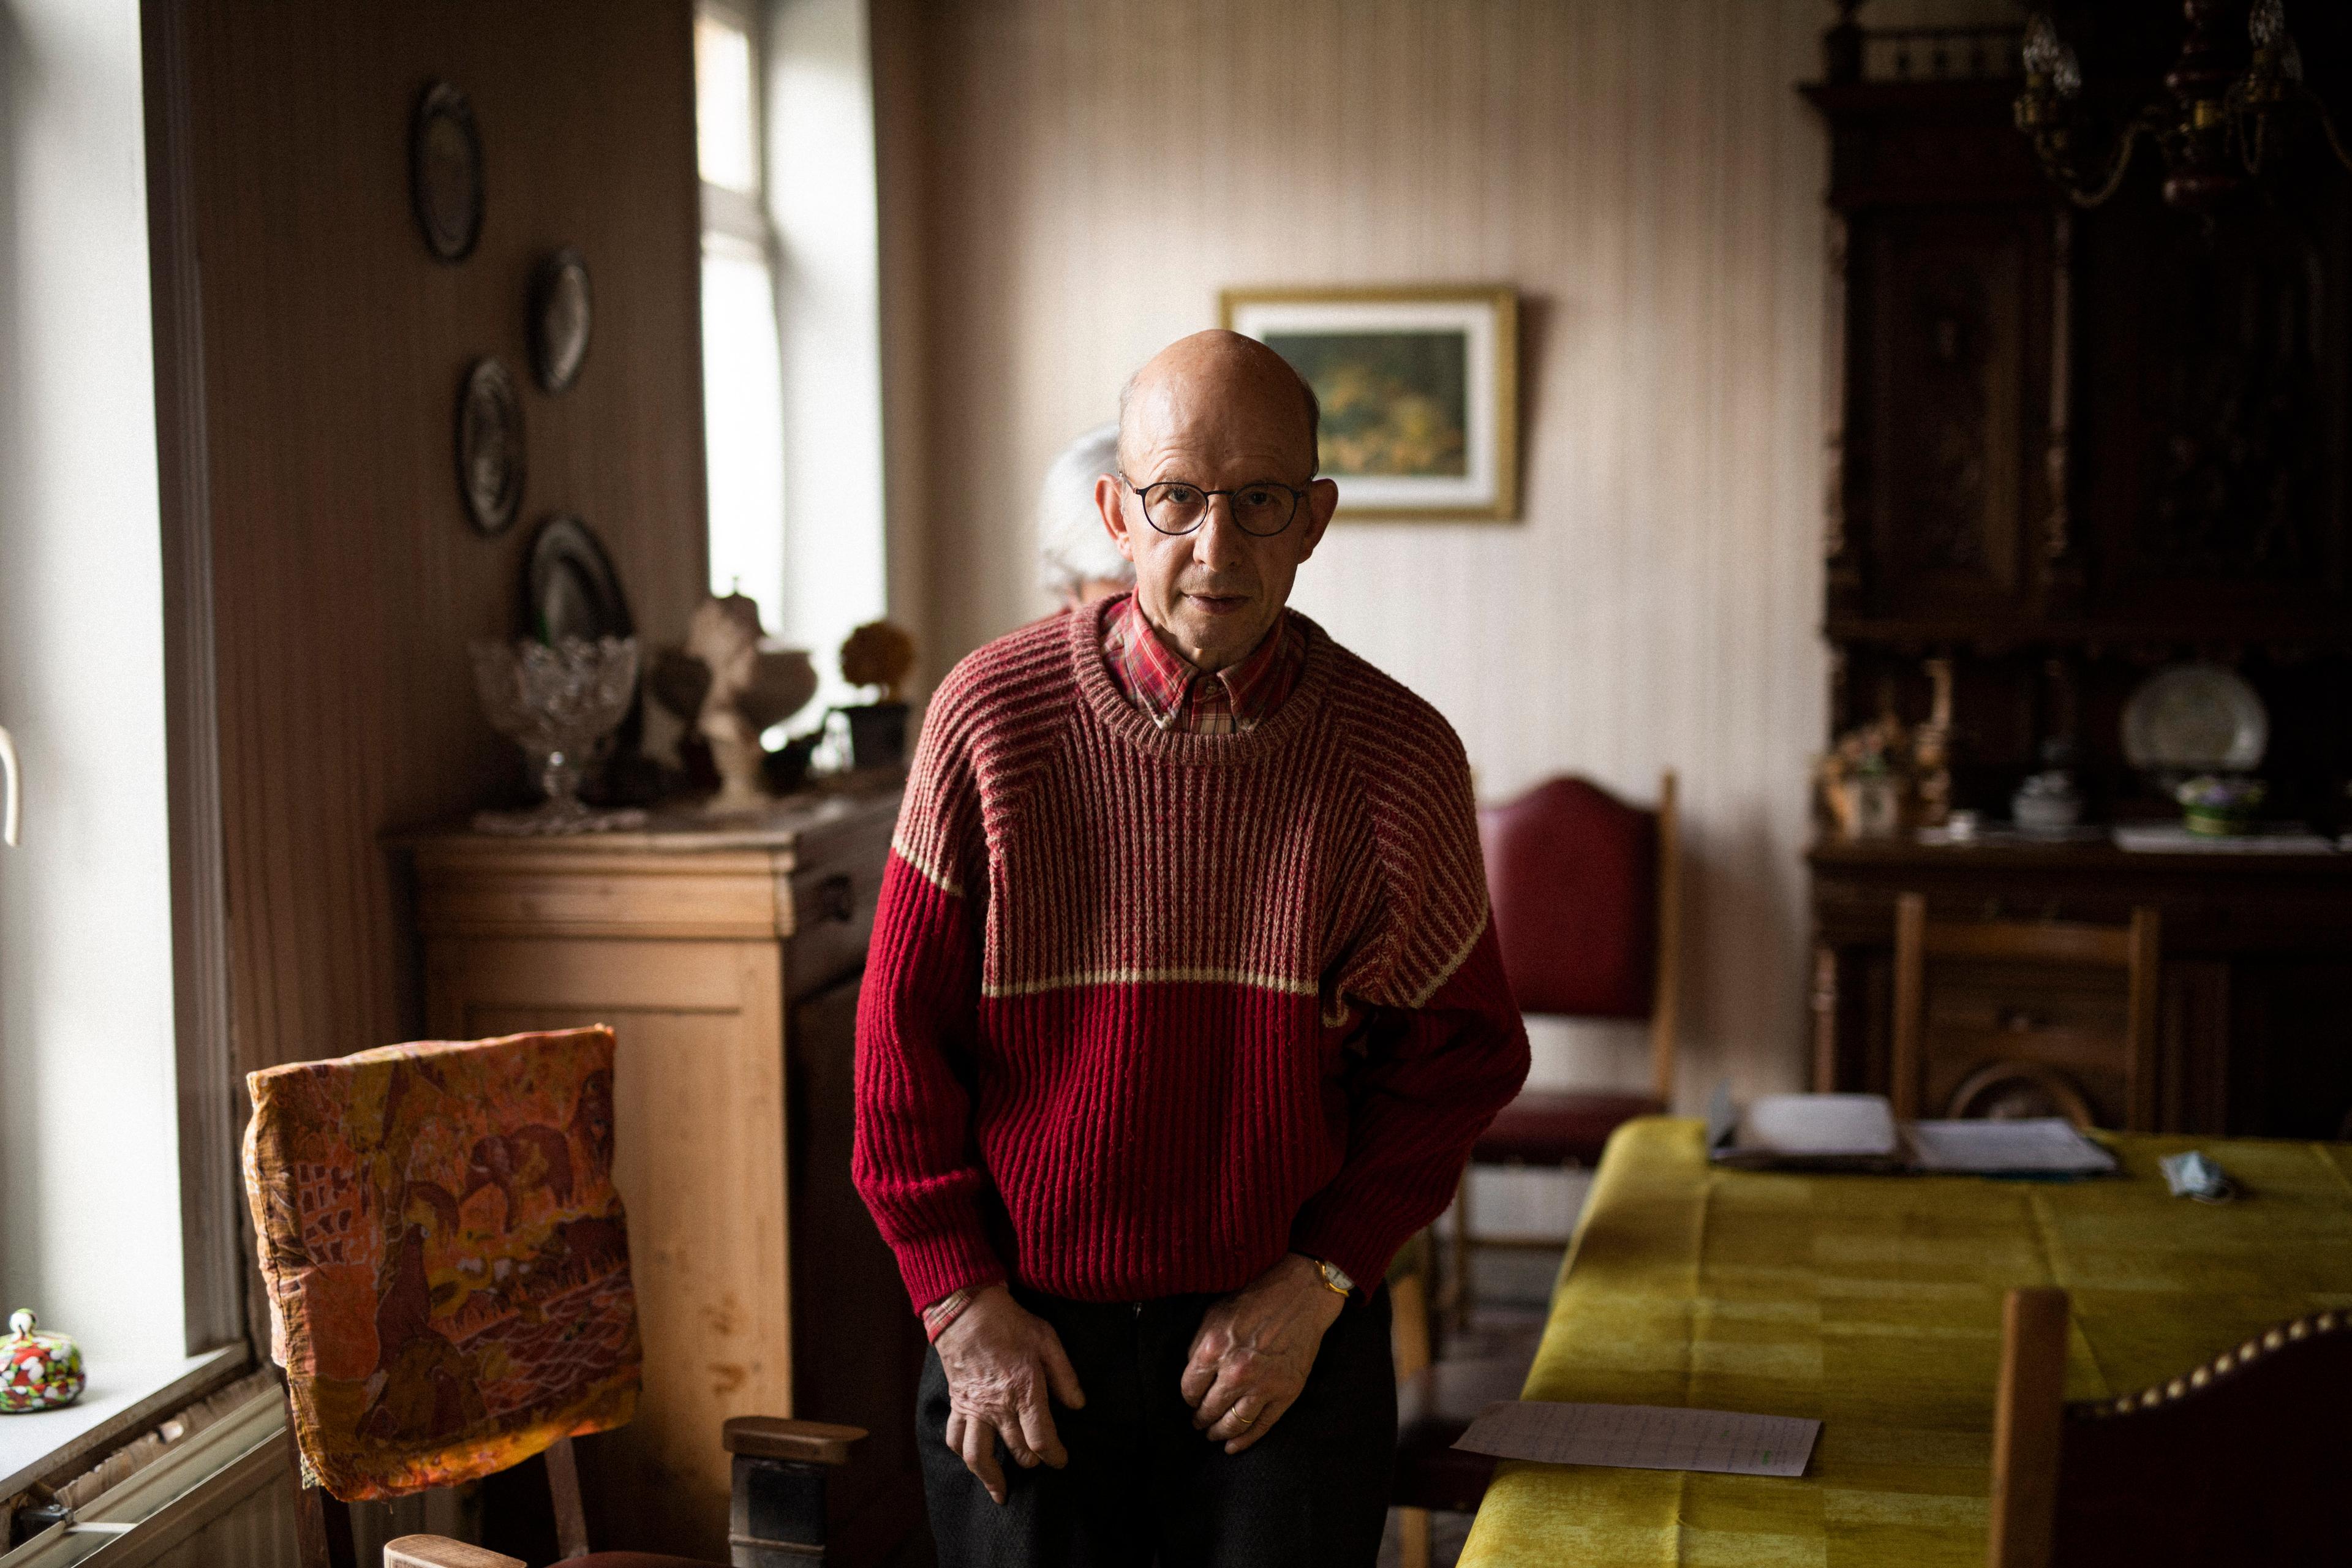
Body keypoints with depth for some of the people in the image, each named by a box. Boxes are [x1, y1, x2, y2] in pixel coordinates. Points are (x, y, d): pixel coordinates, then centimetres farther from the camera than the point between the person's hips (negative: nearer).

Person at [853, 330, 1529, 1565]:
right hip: (1022, 1335, 0)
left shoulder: (1400, 756, -5)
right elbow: (902, 1026, -2)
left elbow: (1458, 1052, 2)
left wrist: (1317, 1284, -5)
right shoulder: (995, 715, -7)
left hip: (1289, 1332, 1)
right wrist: (962, 1300, -5)